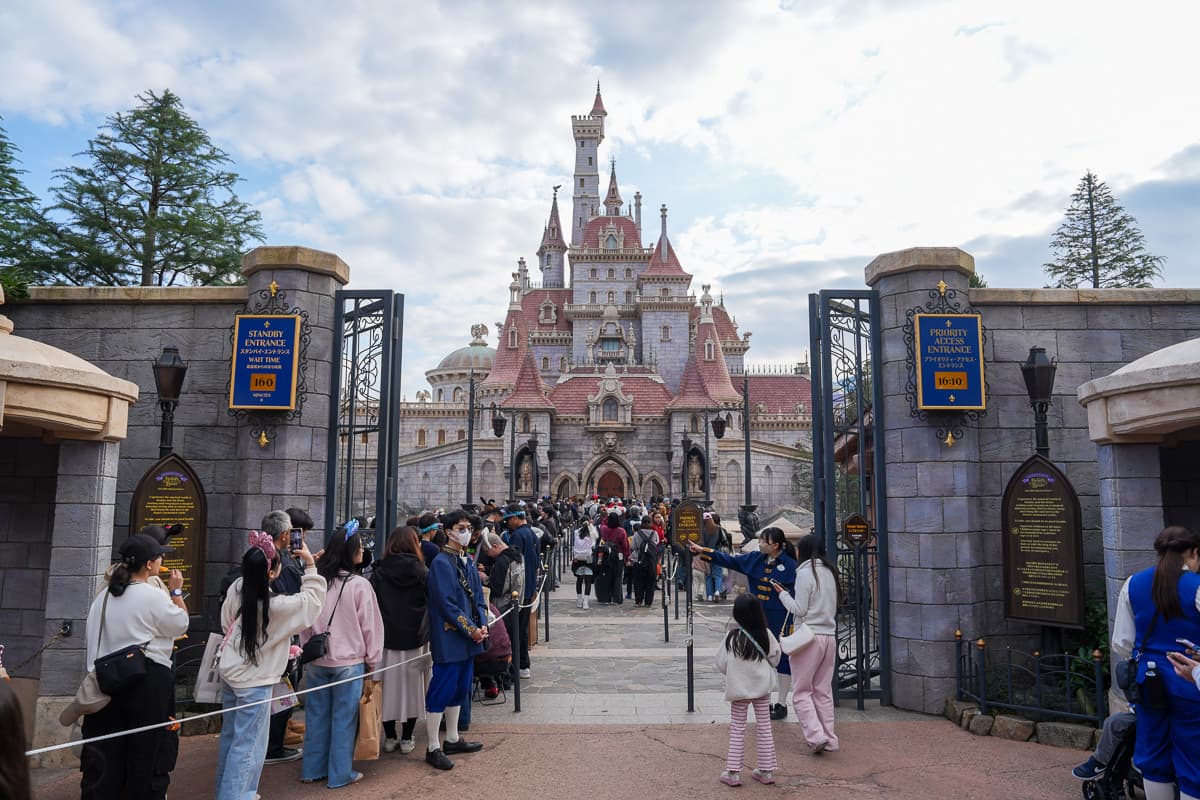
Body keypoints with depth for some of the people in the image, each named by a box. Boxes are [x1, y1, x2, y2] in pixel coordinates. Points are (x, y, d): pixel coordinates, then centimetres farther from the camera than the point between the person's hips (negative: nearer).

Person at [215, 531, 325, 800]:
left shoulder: (237, 589, -11)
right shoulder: (278, 606, -29)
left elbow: (226, 623, 6)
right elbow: (311, 598, -12)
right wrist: (310, 564, -9)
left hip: (229, 672, 7)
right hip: (254, 682, -7)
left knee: (230, 735, 22)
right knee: (248, 745, 5)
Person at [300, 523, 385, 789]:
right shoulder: (359, 585, -17)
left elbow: (305, 622, 6)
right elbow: (370, 625, -9)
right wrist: (372, 660, 4)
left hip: (316, 660, 5)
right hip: (349, 661, -5)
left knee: (316, 716, 15)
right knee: (343, 719, 7)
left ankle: (313, 769, 26)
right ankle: (340, 774, 16)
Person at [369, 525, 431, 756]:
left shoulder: (379, 574, -4)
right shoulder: (422, 573, -6)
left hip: (387, 639, 1)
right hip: (416, 640, -1)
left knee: (389, 686, 12)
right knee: (412, 687, 10)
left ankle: (390, 738, 19)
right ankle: (406, 739, 15)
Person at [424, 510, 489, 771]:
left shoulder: (468, 561, 11)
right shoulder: (441, 563, -14)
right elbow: (447, 604, -18)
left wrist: (482, 625, -1)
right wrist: (470, 630, -16)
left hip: (468, 639, 9)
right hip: (449, 638, -9)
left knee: (460, 689, 17)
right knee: (441, 690, -2)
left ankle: (452, 739, 30)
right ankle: (433, 748, 8)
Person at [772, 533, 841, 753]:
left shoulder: (805, 573, -10)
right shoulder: (830, 572, 11)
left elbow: (799, 609, -11)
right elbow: (833, 607, 16)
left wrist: (783, 594, 1)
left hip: (809, 636, -7)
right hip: (830, 636, 7)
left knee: (801, 691, 2)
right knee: (824, 691, 13)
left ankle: (815, 735, -8)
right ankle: (829, 739, 15)